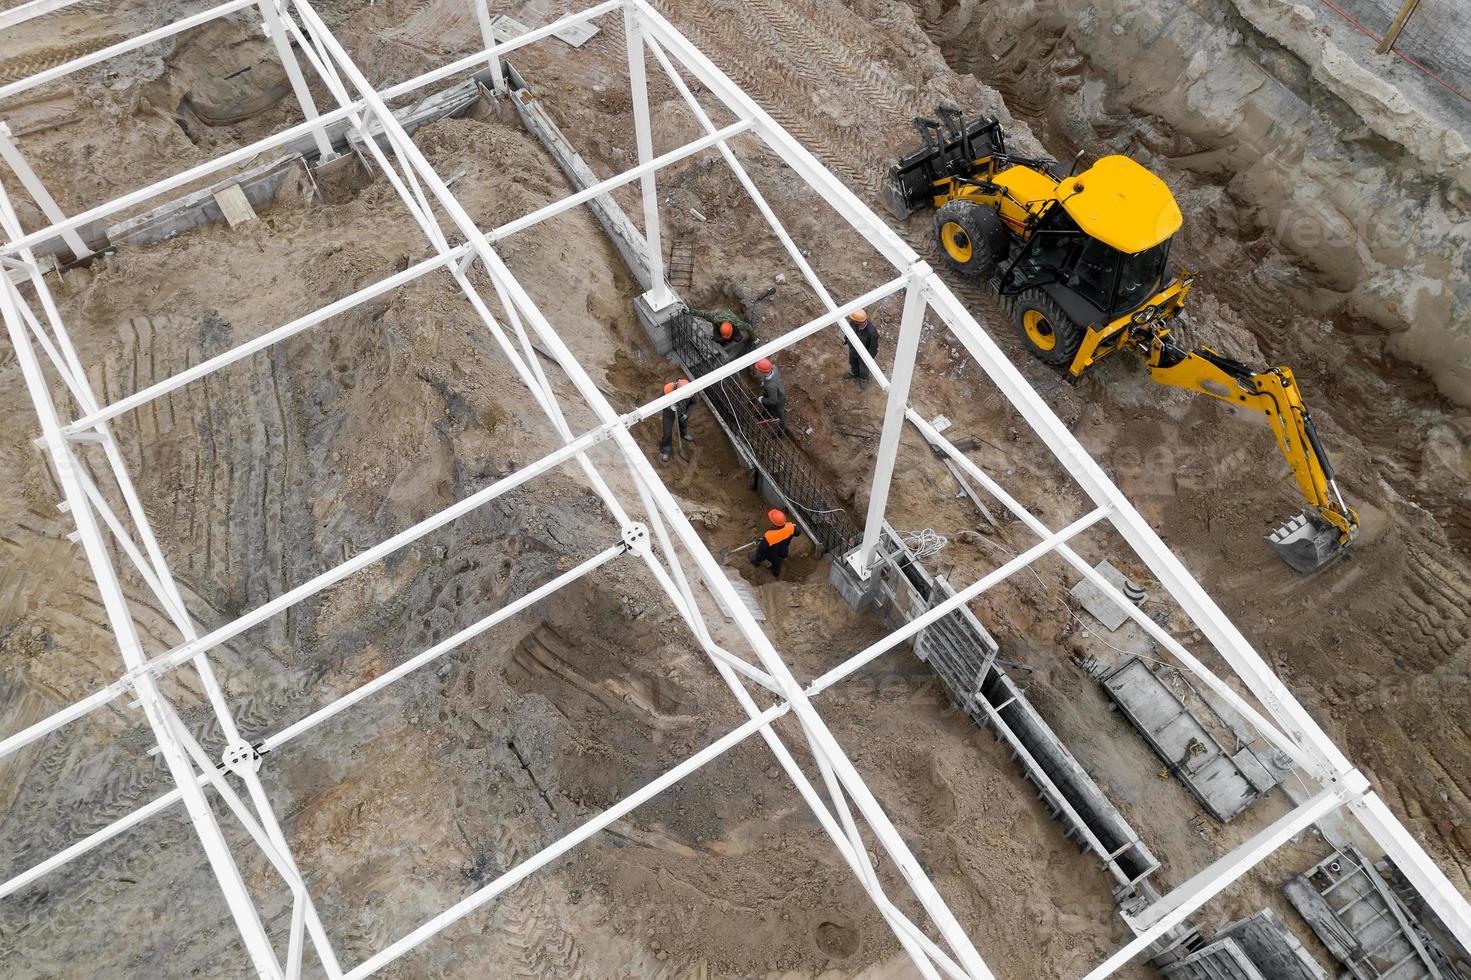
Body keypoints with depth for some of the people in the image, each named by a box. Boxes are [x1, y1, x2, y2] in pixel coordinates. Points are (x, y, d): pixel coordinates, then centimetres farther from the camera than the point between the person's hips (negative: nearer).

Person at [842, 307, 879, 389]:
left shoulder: (871, 332, -45)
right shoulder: (853, 323, -31)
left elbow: (873, 346, -27)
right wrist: (845, 339, 10)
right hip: (852, 349, 4)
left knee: (863, 367, 27)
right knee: (852, 362, 34)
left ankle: (864, 378, 60)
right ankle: (854, 373, 66)